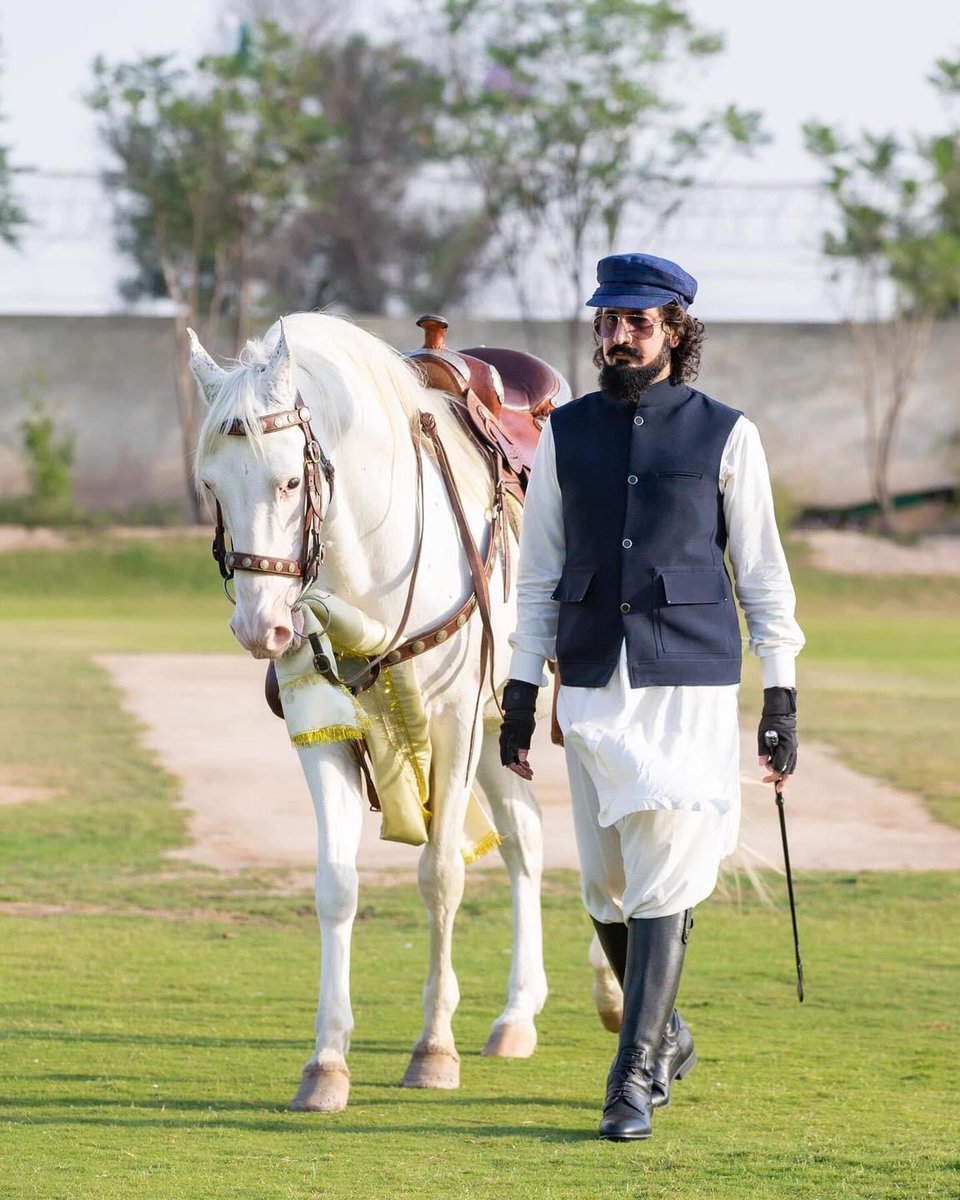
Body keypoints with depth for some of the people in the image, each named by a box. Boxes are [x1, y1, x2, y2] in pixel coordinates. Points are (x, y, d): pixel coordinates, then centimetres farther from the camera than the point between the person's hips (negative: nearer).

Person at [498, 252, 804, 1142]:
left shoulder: (725, 436, 0)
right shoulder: (564, 435, 8)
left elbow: (762, 572, 3)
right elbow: (537, 574, 12)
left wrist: (782, 697, 0)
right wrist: (520, 693, 7)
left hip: (689, 685, -3)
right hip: (591, 685, 3)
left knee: (660, 881, -10)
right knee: (607, 888, 8)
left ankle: (635, 1078, -8)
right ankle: (667, 1036, 31)